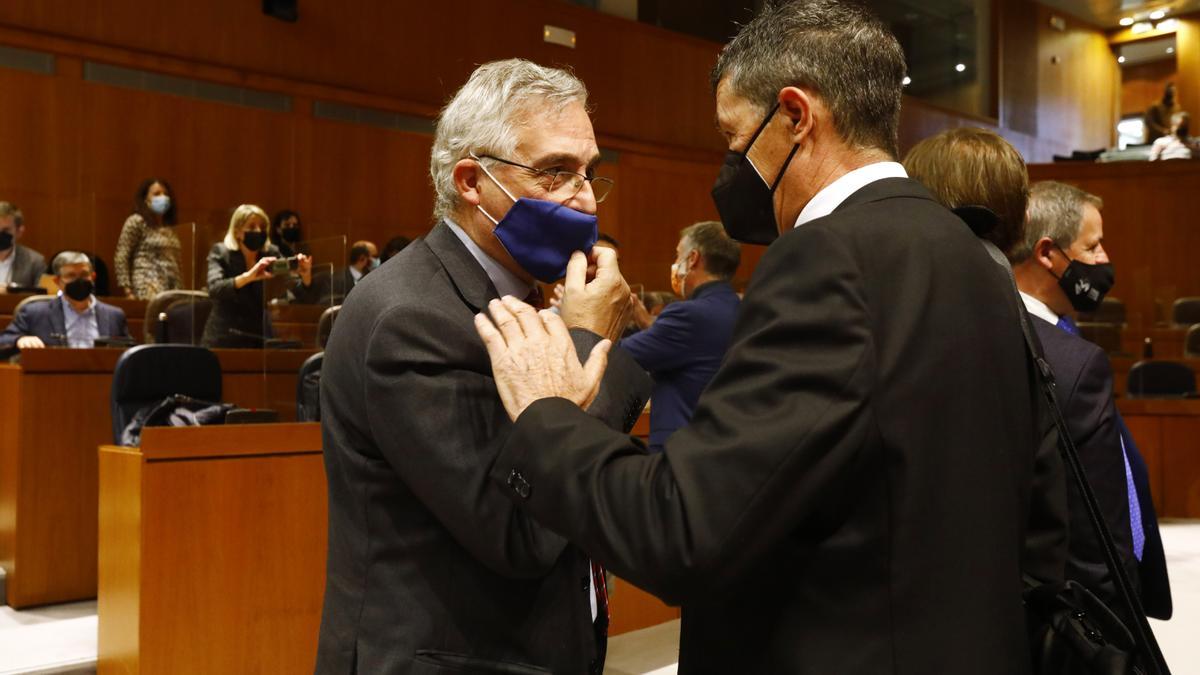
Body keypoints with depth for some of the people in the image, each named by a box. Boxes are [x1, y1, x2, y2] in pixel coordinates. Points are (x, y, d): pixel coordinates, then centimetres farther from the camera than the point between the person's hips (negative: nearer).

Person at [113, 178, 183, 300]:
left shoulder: (170, 227, 20)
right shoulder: (136, 222, 0)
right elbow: (121, 259, -4)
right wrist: (128, 293, -10)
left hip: (172, 291, 6)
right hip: (148, 292, -6)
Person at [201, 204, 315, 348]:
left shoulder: (271, 253, -2)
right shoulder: (220, 253, -7)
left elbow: (301, 294, -7)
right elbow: (214, 289, -25)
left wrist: (306, 276, -29)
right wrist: (248, 276, -40)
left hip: (259, 338, 2)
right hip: (224, 339, -2)